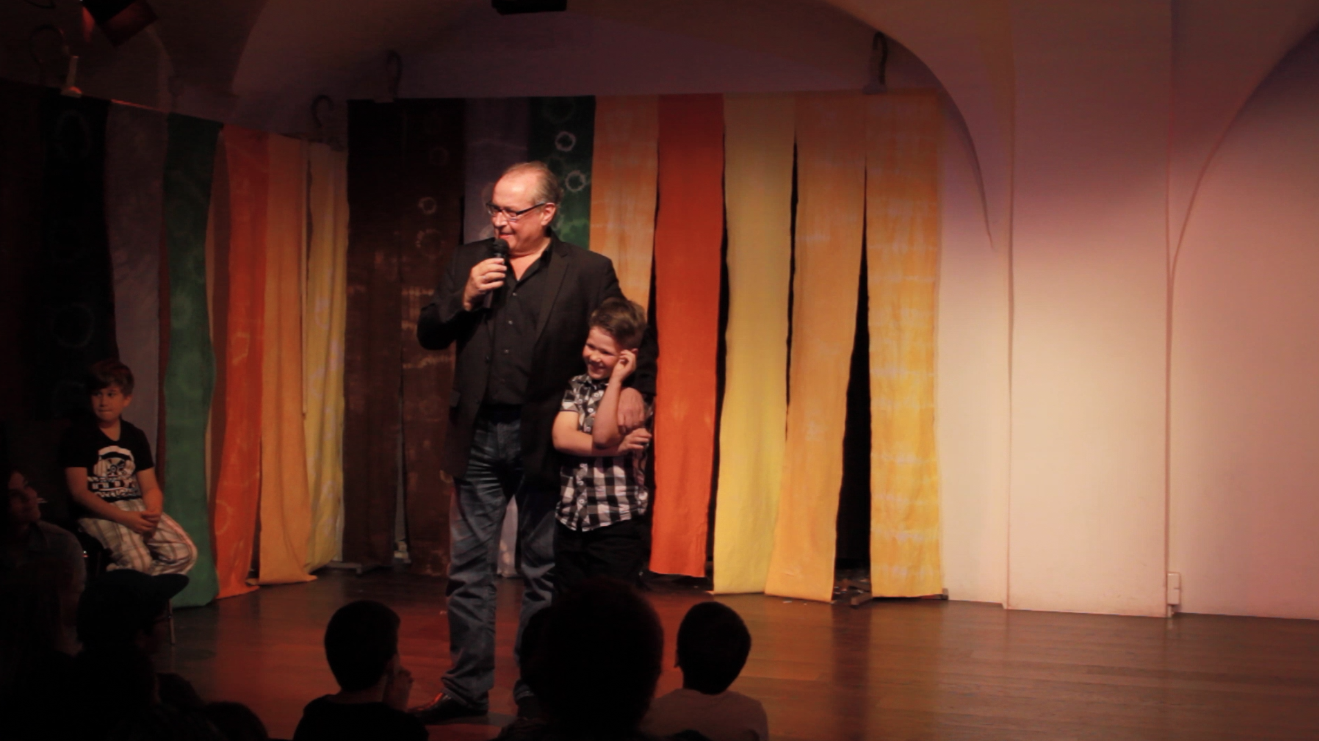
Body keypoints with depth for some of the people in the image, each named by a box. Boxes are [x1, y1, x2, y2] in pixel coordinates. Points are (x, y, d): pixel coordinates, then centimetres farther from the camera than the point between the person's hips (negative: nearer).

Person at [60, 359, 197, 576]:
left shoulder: (135, 436, 15)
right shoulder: (77, 436, -1)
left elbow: (150, 487, 12)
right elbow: (79, 491, -9)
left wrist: (153, 513, -13)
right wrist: (124, 517, -19)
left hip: (137, 508, 6)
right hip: (99, 512, -6)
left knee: (185, 553, -14)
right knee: (137, 561, -29)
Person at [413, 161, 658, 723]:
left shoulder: (588, 272, -1)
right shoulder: (468, 262, 8)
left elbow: (638, 340, 0)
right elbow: (428, 335, 8)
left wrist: (635, 388, -18)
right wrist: (465, 299, -9)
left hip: (542, 439, -3)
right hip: (477, 436, 3)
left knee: (542, 573, 7)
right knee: (468, 570, 7)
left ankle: (536, 693, 17)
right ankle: (466, 690, 18)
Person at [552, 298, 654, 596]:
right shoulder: (576, 387, 9)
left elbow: (602, 436, -18)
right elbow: (562, 438, -6)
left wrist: (617, 379, -14)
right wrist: (617, 447, -18)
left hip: (617, 525, -5)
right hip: (570, 520, 5)